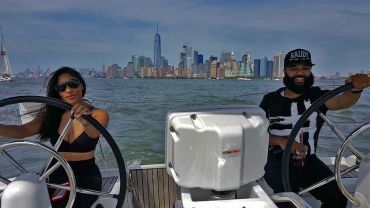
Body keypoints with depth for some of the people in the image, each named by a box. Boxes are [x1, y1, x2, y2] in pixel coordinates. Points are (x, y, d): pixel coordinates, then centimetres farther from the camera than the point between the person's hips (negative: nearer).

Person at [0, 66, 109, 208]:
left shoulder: (99, 114, -7)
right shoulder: (50, 113, 5)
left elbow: (94, 133, -28)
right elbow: (23, 130, -10)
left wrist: (85, 120, -50)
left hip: (86, 177, -3)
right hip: (56, 175, 4)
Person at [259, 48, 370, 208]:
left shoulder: (316, 96, 3)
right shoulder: (271, 100, 0)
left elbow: (342, 101, -18)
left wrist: (356, 89, -42)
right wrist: (280, 141, -19)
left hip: (308, 160, 3)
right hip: (276, 159, -3)